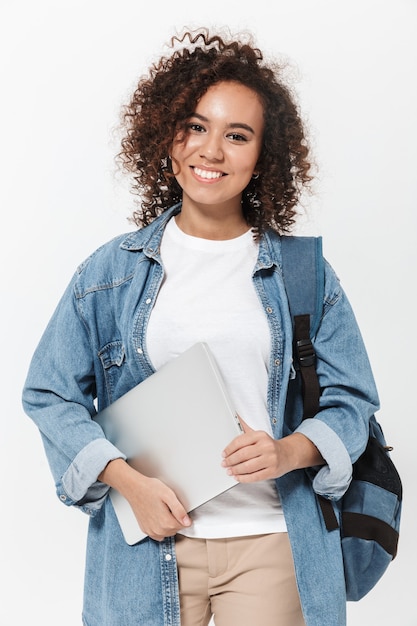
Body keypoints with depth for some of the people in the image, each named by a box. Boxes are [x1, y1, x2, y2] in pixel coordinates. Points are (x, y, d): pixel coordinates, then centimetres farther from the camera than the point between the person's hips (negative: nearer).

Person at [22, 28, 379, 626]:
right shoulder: (110, 271, 3)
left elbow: (349, 400, 5)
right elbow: (50, 392, 2)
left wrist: (288, 452, -15)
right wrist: (130, 481, -10)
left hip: (271, 543, 0)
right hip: (147, 545, 0)